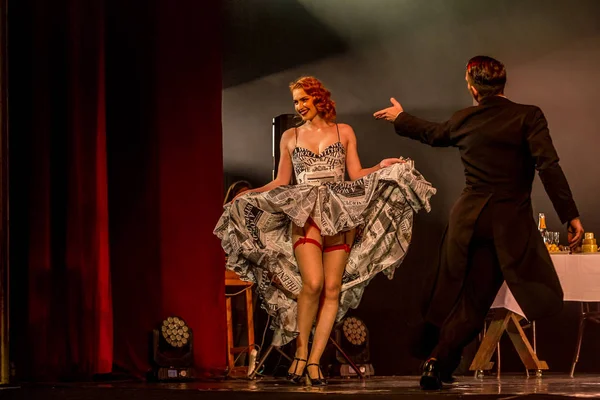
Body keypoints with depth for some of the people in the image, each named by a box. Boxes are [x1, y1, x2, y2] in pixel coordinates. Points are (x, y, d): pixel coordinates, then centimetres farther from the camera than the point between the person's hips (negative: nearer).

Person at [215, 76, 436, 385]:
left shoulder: (344, 132, 11)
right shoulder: (290, 137, 13)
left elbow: (356, 174, 8)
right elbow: (282, 182, 13)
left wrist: (384, 166, -6)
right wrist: (250, 194, 1)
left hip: (340, 215, 1)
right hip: (304, 213, -1)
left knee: (332, 289, -5)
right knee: (312, 282, -21)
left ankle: (314, 360, 0)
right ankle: (301, 351, -6)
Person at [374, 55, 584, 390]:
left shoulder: (464, 120, 5)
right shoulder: (528, 116, -9)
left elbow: (434, 134, 27)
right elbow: (549, 167, -17)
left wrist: (400, 118, 47)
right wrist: (571, 215, -15)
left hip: (469, 219, 4)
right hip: (511, 223, -4)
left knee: (457, 295, 14)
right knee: (475, 301, 3)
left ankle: (438, 362, 19)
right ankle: (440, 360, -1)